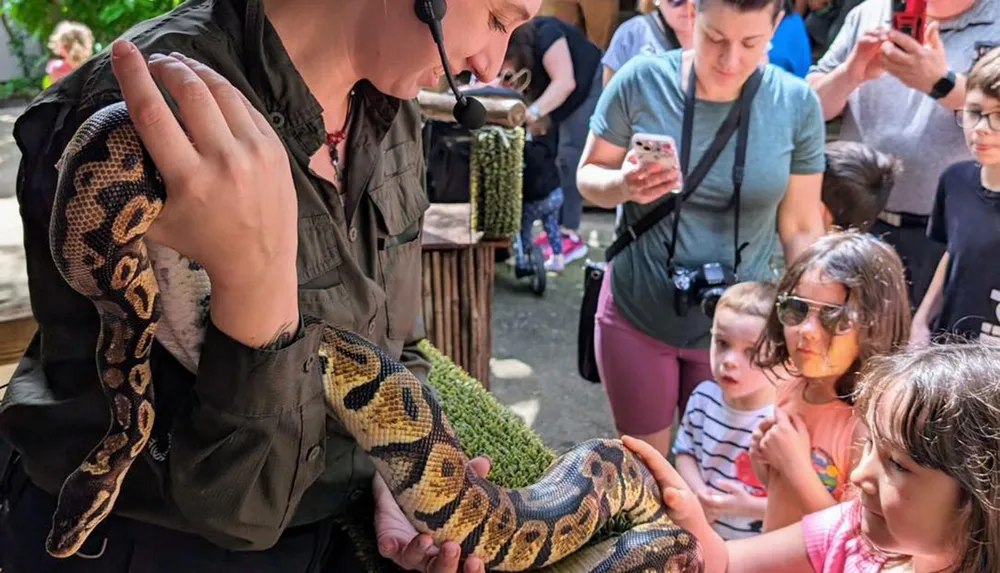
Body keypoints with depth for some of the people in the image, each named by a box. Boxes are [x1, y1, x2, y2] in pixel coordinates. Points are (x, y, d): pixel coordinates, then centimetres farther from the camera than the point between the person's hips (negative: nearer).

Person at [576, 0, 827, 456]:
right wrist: (623, 185, -25)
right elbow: (588, 176, -2)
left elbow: (801, 228, -3)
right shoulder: (641, 80, -12)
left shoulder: (798, 104, -10)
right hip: (636, 315, 0)